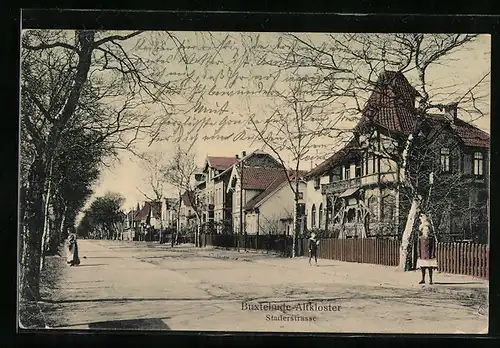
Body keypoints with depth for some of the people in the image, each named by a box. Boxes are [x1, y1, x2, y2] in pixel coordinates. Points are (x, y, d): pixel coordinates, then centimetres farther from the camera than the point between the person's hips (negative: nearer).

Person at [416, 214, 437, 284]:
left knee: (430, 268, 1)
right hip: (423, 255, 2)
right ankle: (423, 279, 16)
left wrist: (433, 255, -6)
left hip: (429, 255, -2)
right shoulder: (420, 238, 2)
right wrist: (419, 254, 0)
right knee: (423, 267, 7)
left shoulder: (431, 238, -2)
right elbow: (419, 247, 5)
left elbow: (433, 247, -1)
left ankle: (430, 280, 7)